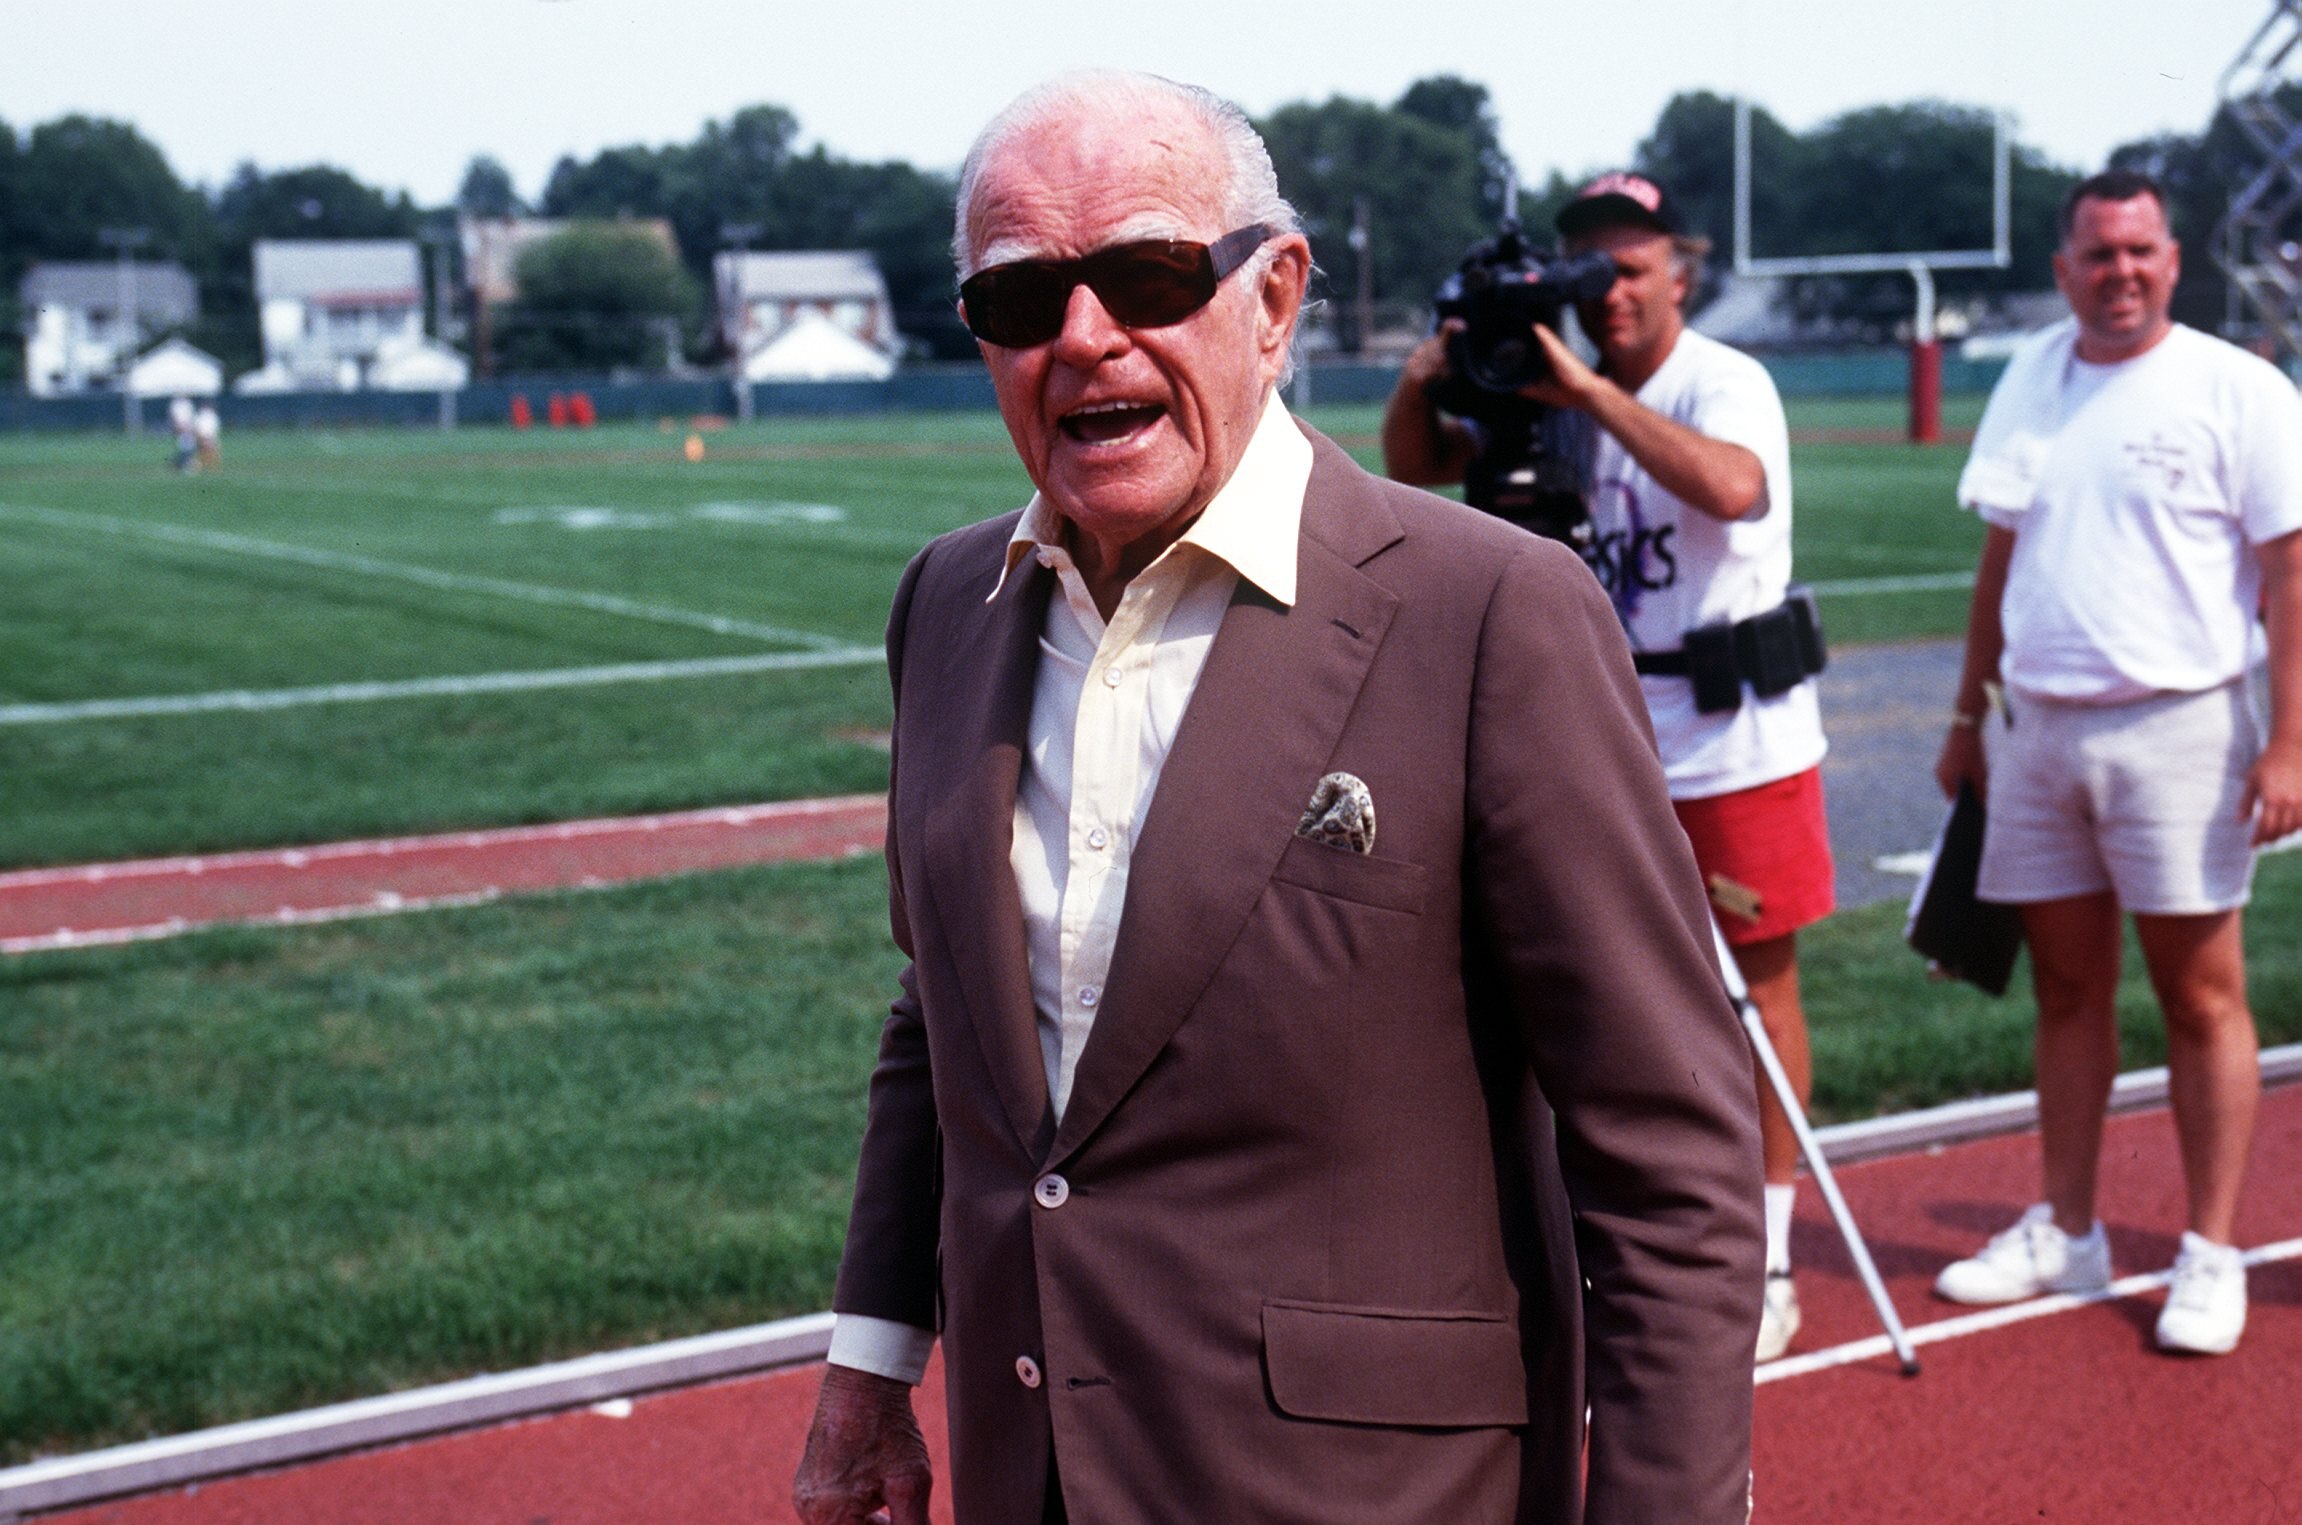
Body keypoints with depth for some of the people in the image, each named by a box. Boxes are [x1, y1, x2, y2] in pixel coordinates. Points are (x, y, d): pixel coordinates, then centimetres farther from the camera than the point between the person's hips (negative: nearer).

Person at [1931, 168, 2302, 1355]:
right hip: (2038, 728, 5)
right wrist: (1968, 713, 17)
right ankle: (2066, 1234, 22)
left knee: (2201, 996, -1)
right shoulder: (2029, 382, 12)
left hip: (2178, 726, -5)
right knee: (2066, 988, 11)